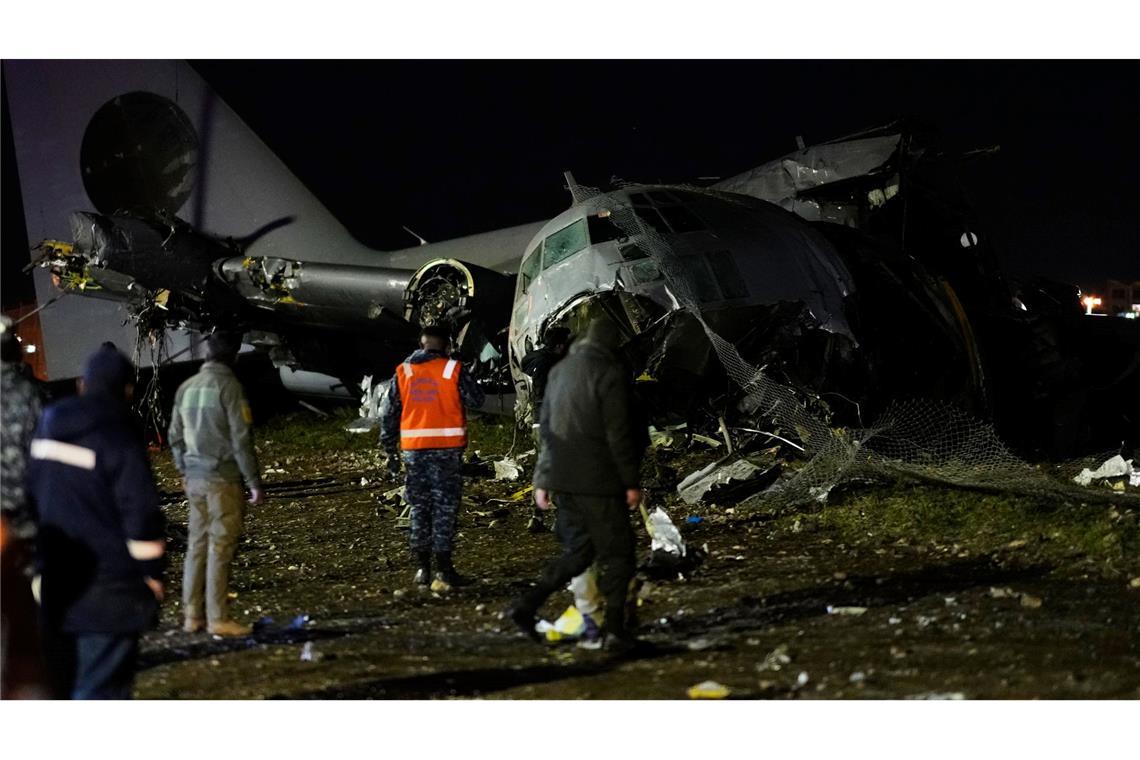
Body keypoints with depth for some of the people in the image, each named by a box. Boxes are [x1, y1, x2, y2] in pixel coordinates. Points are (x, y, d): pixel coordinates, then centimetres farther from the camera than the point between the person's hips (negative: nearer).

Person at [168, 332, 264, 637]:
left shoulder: (186, 388, 10)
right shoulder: (228, 386, -11)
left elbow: (176, 437, 16)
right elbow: (241, 439, -14)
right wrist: (254, 482, -9)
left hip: (195, 478, 7)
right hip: (223, 479, -7)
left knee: (197, 545, 11)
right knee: (220, 546, -4)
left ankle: (192, 615, 14)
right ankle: (218, 618, -3)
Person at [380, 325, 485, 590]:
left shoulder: (402, 373, 7)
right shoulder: (453, 369, -4)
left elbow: (389, 415, 8)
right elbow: (476, 399, 1)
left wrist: (391, 451, 13)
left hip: (413, 448, 3)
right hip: (446, 448, -3)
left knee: (420, 506, 12)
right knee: (445, 507, 0)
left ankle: (422, 568, 13)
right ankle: (444, 570, -4)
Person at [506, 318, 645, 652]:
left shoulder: (560, 370, 14)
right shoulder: (611, 373, -11)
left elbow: (546, 425, 17)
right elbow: (619, 433, -15)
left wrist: (542, 480, 20)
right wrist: (632, 482, -9)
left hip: (561, 478, 7)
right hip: (598, 480, -7)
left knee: (579, 549, 15)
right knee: (617, 552, 4)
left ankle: (527, 604, 2)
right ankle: (615, 629, 3)